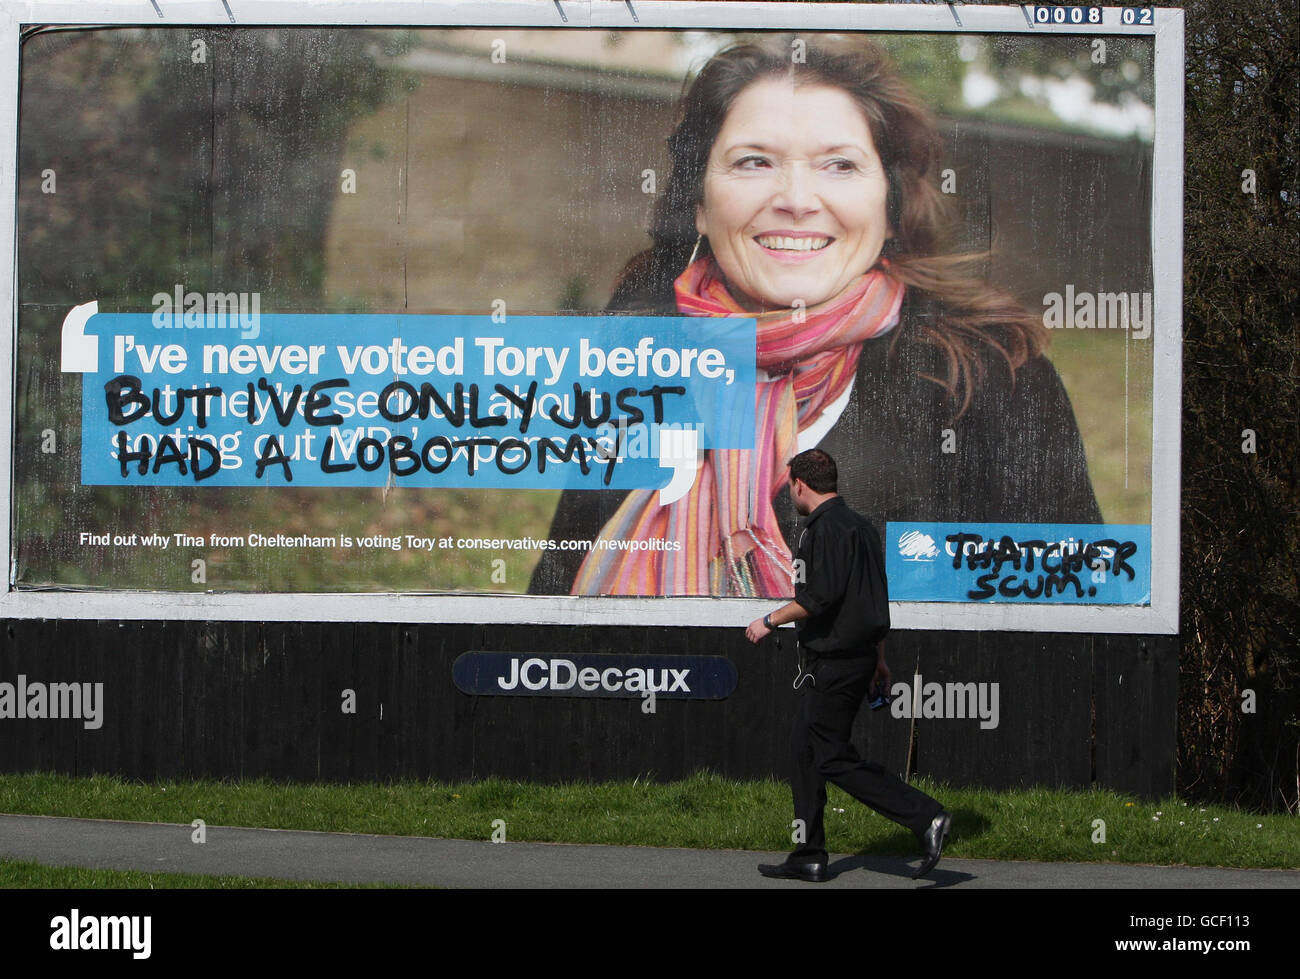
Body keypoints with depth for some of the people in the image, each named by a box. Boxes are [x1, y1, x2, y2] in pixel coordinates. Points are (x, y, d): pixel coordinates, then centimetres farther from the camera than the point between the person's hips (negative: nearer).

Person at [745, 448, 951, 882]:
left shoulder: (826, 528, -15)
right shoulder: (858, 525, 16)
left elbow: (820, 596, -24)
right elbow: (876, 598, 21)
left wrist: (770, 620, -11)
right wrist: (879, 659, 26)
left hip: (832, 663, -10)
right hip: (857, 656, 10)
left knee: (833, 758, -8)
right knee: (806, 753, 14)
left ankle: (925, 817, -14)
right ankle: (808, 857, 16)